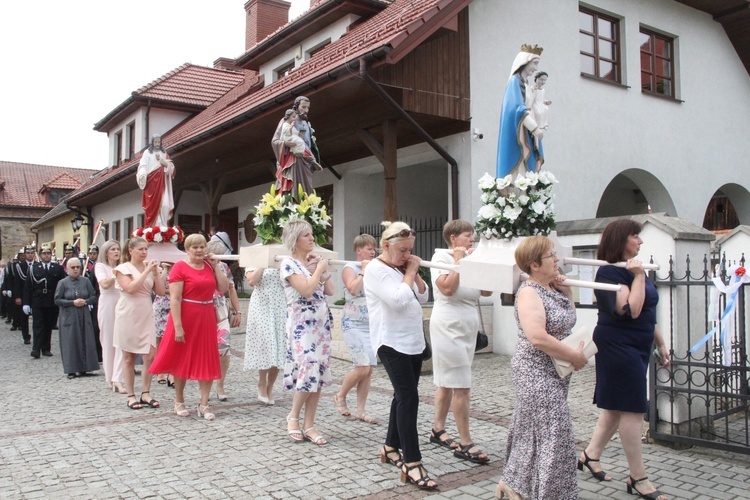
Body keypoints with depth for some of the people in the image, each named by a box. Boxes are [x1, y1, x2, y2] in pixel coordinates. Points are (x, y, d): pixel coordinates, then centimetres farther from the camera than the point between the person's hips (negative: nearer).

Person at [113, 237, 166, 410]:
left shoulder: (150, 267, 10)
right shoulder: (123, 268, -2)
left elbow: (160, 291, 5)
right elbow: (130, 288, -19)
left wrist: (156, 272, -4)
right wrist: (146, 271, -16)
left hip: (146, 316, 4)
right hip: (128, 316, -4)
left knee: (150, 355, -3)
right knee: (129, 357, 5)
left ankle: (146, 393, 9)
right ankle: (131, 395, 14)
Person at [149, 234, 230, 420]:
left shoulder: (209, 266, 8)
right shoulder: (180, 267, -9)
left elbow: (223, 289, 0)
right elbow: (175, 299, -15)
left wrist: (215, 265, -2)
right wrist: (178, 327, -20)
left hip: (206, 319, 5)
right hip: (186, 318, -5)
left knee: (207, 361, 5)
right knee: (183, 360, 9)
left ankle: (203, 404, 12)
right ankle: (179, 401, 26)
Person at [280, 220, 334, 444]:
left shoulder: (313, 261, 14)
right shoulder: (288, 264, -8)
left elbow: (329, 291, 10)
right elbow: (306, 290, -21)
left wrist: (322, 268, 1)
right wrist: (320, 268, -9)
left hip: (321, 323, 7)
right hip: (301, 324, -7)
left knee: (319, 374, 5)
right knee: (309, 370, -13)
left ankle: (309, 425, 13)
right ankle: (293, 416, 11)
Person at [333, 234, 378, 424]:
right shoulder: (350, 268, -3)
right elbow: (353, 289, -20)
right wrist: (364, 270, -12)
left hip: (372, 324, 6)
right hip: (353, 323, -6)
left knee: (369, 369, 3)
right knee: (362, 367, -13)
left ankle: (360, 410, 12)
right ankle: (340, 396, 12)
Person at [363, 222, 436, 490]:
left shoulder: (401, 267, 13)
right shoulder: (376, 269, -13)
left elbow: (423, 296, 14)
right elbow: (399, 299, -24)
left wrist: (414, 273, 1)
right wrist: (410, 273, -12)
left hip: (413, 341, 9)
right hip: (392, 342, -9)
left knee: (404, 396, 14)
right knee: (409, 397, -13)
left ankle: (391, 447, 27)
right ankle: (412, 463, -11)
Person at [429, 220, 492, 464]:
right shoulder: (441, 257, -7)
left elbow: (487, 290, 8)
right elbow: (447, 288, -21)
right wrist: (458, 260, -15)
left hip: (468, 327, 8)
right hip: (449, 326, -8)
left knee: (446, 382, 15)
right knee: (461, 386, -8)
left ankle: (438, 430, 25)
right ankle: (465, 443, -3)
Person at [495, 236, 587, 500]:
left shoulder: (551, 288, 7)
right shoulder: (529, 292, -19)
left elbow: (568, 317, 20)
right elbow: (538, 338, -29)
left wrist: (566, 290, 4)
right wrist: (574, 356, -20)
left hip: (555, 372, 9)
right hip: (537, 371, -9)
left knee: (533, 430, 18)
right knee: (554, 432, -4)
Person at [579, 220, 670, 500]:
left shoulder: (634, 269, 14)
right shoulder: (609, 272, -15)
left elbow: (648, 314, 20)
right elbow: (630, 310, -25)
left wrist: (660, 344, 21)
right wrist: (638, 276, -21)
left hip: (636, 348, 10)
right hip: (619, 347, -10)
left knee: (618, 407, 15)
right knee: (632, 409, -4)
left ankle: (590, 455, 29)